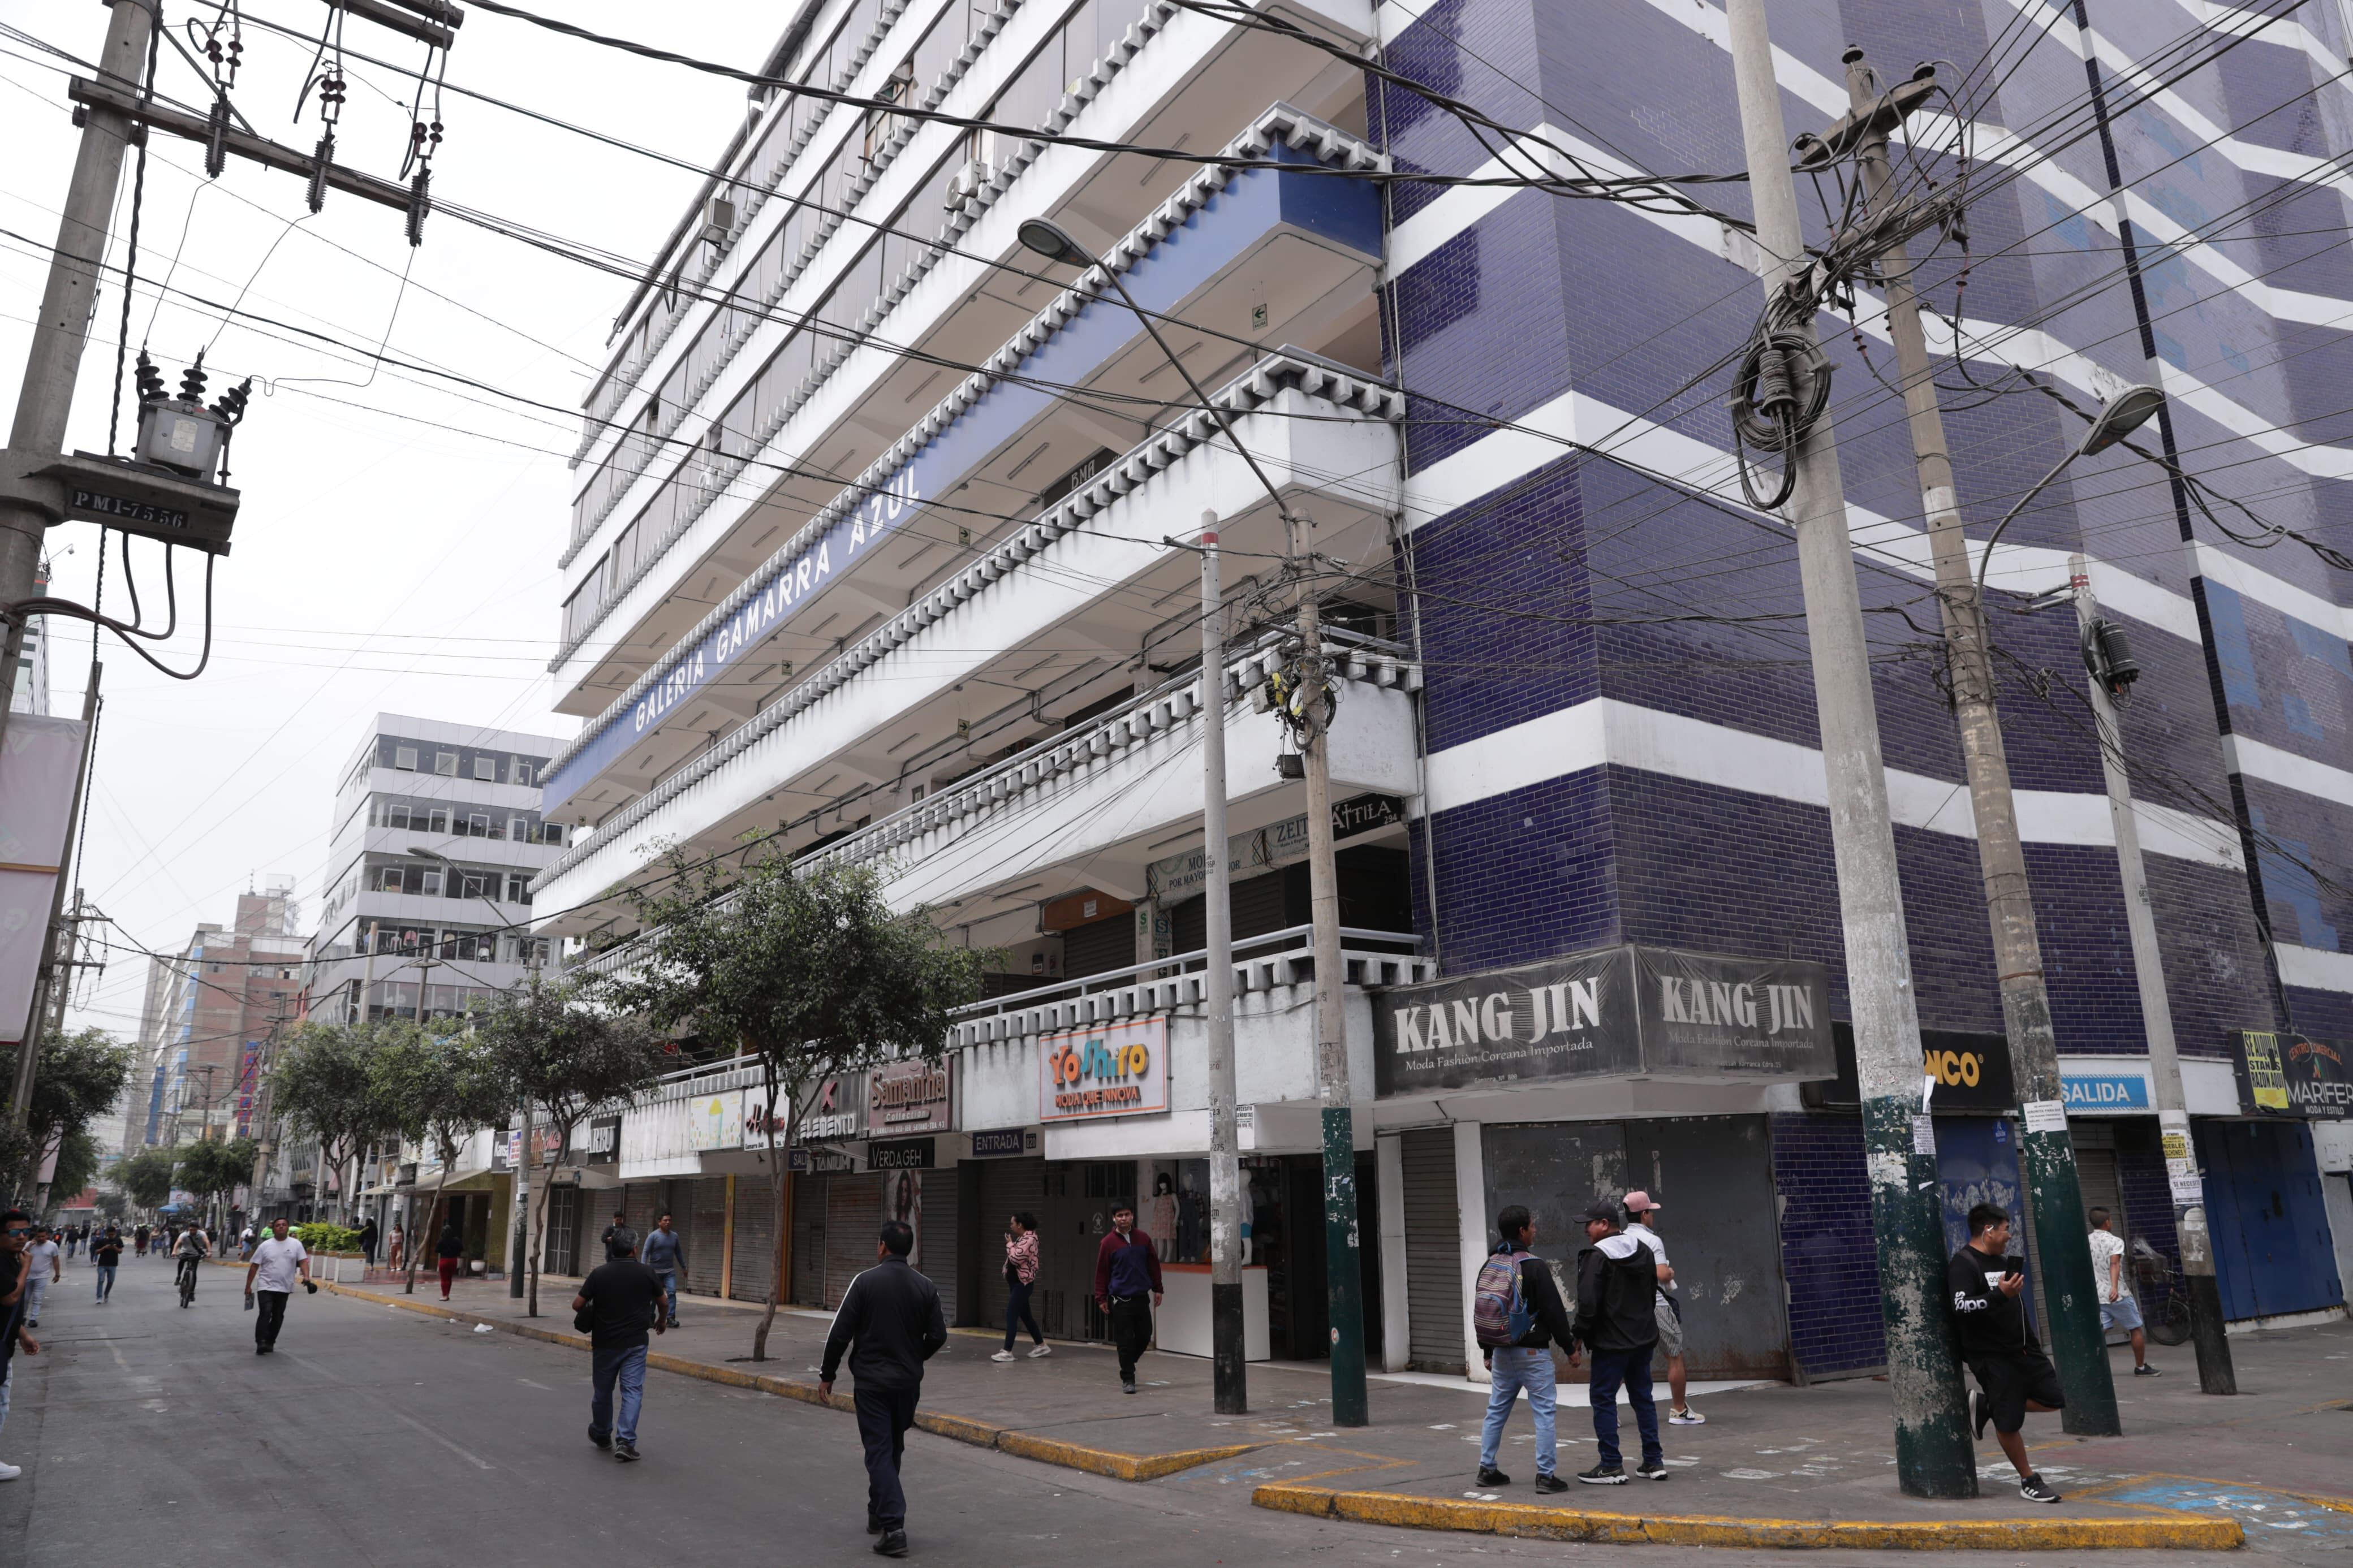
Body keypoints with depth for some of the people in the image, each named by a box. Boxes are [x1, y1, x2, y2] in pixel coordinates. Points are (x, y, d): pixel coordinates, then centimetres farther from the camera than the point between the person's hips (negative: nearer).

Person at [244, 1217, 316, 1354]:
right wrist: (248, 1286, 0)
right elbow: (254, 1266, 3)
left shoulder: (296, 1244, 2)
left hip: (284, 1289, 2)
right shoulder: (265, 1246, 0)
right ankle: (261, 1343, -17)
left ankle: (270, 1343, 21)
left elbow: (303, 1262, -3)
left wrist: (306, 1277, -19)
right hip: (265, 1287, -2)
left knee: (278, 1317, 8)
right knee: (265, 1313, -17)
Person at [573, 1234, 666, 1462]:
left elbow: (577, 1305, -6)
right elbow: (662, 1301, 12)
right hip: (635, 1343, -1)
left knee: (602, 1391, 18)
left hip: (604, 1343, 1)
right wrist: (661, 1320, 33)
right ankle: (625, 1441, -14)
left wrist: (590, 1312, 18)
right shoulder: (646, 1273, -3)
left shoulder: (599, 1273, -6)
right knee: (633, 1391, -1)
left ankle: (601, 1435, 36)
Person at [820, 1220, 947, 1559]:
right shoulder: (926, 1287, -1)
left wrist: (827, 1375, 0)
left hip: (872, 1382, -4)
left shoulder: (865, 1282, -11)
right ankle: (878, 1514, 33)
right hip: (908, 1383, 4)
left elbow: (840, 1333, -11)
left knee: (879, 1451, -2)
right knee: (893, 1449, 21)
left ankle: (893, 1527, -12)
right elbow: (937, 1336, 1)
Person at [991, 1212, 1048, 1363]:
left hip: (1022, 1282, -10)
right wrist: (1007, 1267, 5)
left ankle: (1007, 1352, -9)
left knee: (1011, 1315, -10)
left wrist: (1009, 1244, -11)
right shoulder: (1023, 1238, 13)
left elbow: (1016, 1258, -25)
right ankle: (1041, 1346, 24)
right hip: (1017, 1281, 10)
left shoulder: (1029, 1239, -18)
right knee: (1025, 1315, 15)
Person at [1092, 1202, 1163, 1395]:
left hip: (1141, 1298, 4)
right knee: (1125, 1341, -2)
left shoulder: (1143, 1239, 4)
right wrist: (1101, 1299, -4)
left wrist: (1157, 1289, 12)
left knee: (1144, 1337, 9)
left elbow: (1153, 1264, 12)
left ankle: (1128, 1363, 35)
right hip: (1120, 1301, -4)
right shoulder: (1108, 1243, -6)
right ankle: (1127, 1380, 10)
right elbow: (1101, 1272, -3)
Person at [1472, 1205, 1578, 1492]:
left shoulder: (1488, 1267, 7)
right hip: (1533, 1352, -7)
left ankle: (1487, 1469, 19)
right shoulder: (1535, 1266, -14)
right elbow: (1554, 1310, -13)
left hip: (1502, 1352, 7)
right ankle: (1545, 1476, 1)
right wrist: (1570, 1346, -2)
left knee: (1496, 1410, 15)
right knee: (1545, 1412, 1)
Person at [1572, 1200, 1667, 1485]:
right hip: (1644, 1339, 8)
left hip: (1611, 1343, -8)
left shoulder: (1597, 1256, -15)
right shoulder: (1643, 1251, 11)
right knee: (1643, 1399, 15)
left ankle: (1611, 1466, 1)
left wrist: (1578, 1338, -11)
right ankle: (1654, 1462, 18)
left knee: (1604, 1400, 0)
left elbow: (1588, 1303, -20)